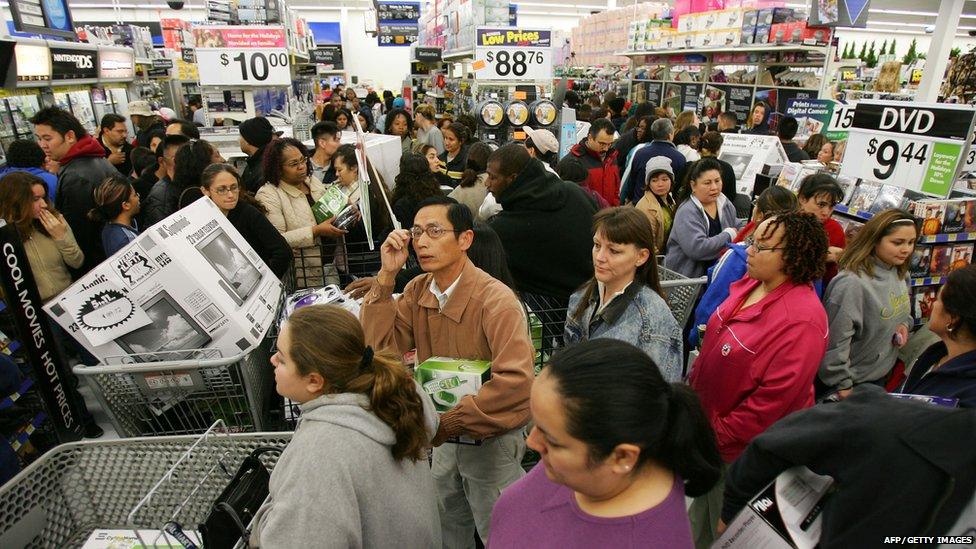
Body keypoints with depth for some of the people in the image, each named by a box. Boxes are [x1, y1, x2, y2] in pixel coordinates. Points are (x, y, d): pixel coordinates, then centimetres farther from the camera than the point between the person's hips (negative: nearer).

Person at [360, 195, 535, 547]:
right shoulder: (418, 290, -5)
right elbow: (380, 344, -13)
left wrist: (448, 423, -28)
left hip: (490, 440, -6)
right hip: (445, 437, 7)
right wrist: (387, 275, -21)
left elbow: (516, 381, -37)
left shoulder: (496, 300, -28)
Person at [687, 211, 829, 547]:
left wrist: (719, 434, -19)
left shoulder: (801, 320, -29)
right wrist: (694, 384, 11)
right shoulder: (751, 283, -4)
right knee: (702, 501, 29)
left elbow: (775, 397, -28)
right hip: (707, 418, 7)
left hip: (738, 445, -7)